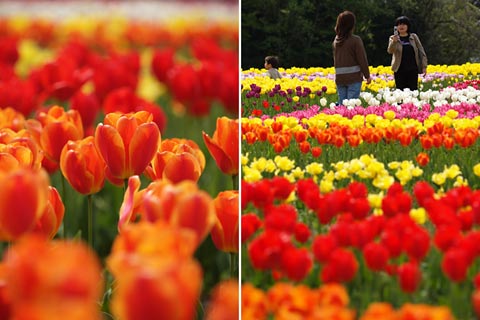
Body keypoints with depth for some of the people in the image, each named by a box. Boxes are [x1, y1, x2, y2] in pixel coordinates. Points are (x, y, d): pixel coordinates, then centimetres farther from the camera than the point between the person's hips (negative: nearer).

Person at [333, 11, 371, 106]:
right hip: (354, 77, -5)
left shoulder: (336, 40, 8)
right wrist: (367, 75, 1)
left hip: (340, 78, 5)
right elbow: (362, 59, -9)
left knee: (341, 104, 7)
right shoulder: (355, 40, -10)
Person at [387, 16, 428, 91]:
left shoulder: (414, 37, 8)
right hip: (399, 70, 0)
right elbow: (390, 51, -13)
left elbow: (421, 52, 8)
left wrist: (424, 66, 0)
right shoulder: (393, 38, 5)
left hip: (413, 70, 0)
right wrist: (394, 41, -33)